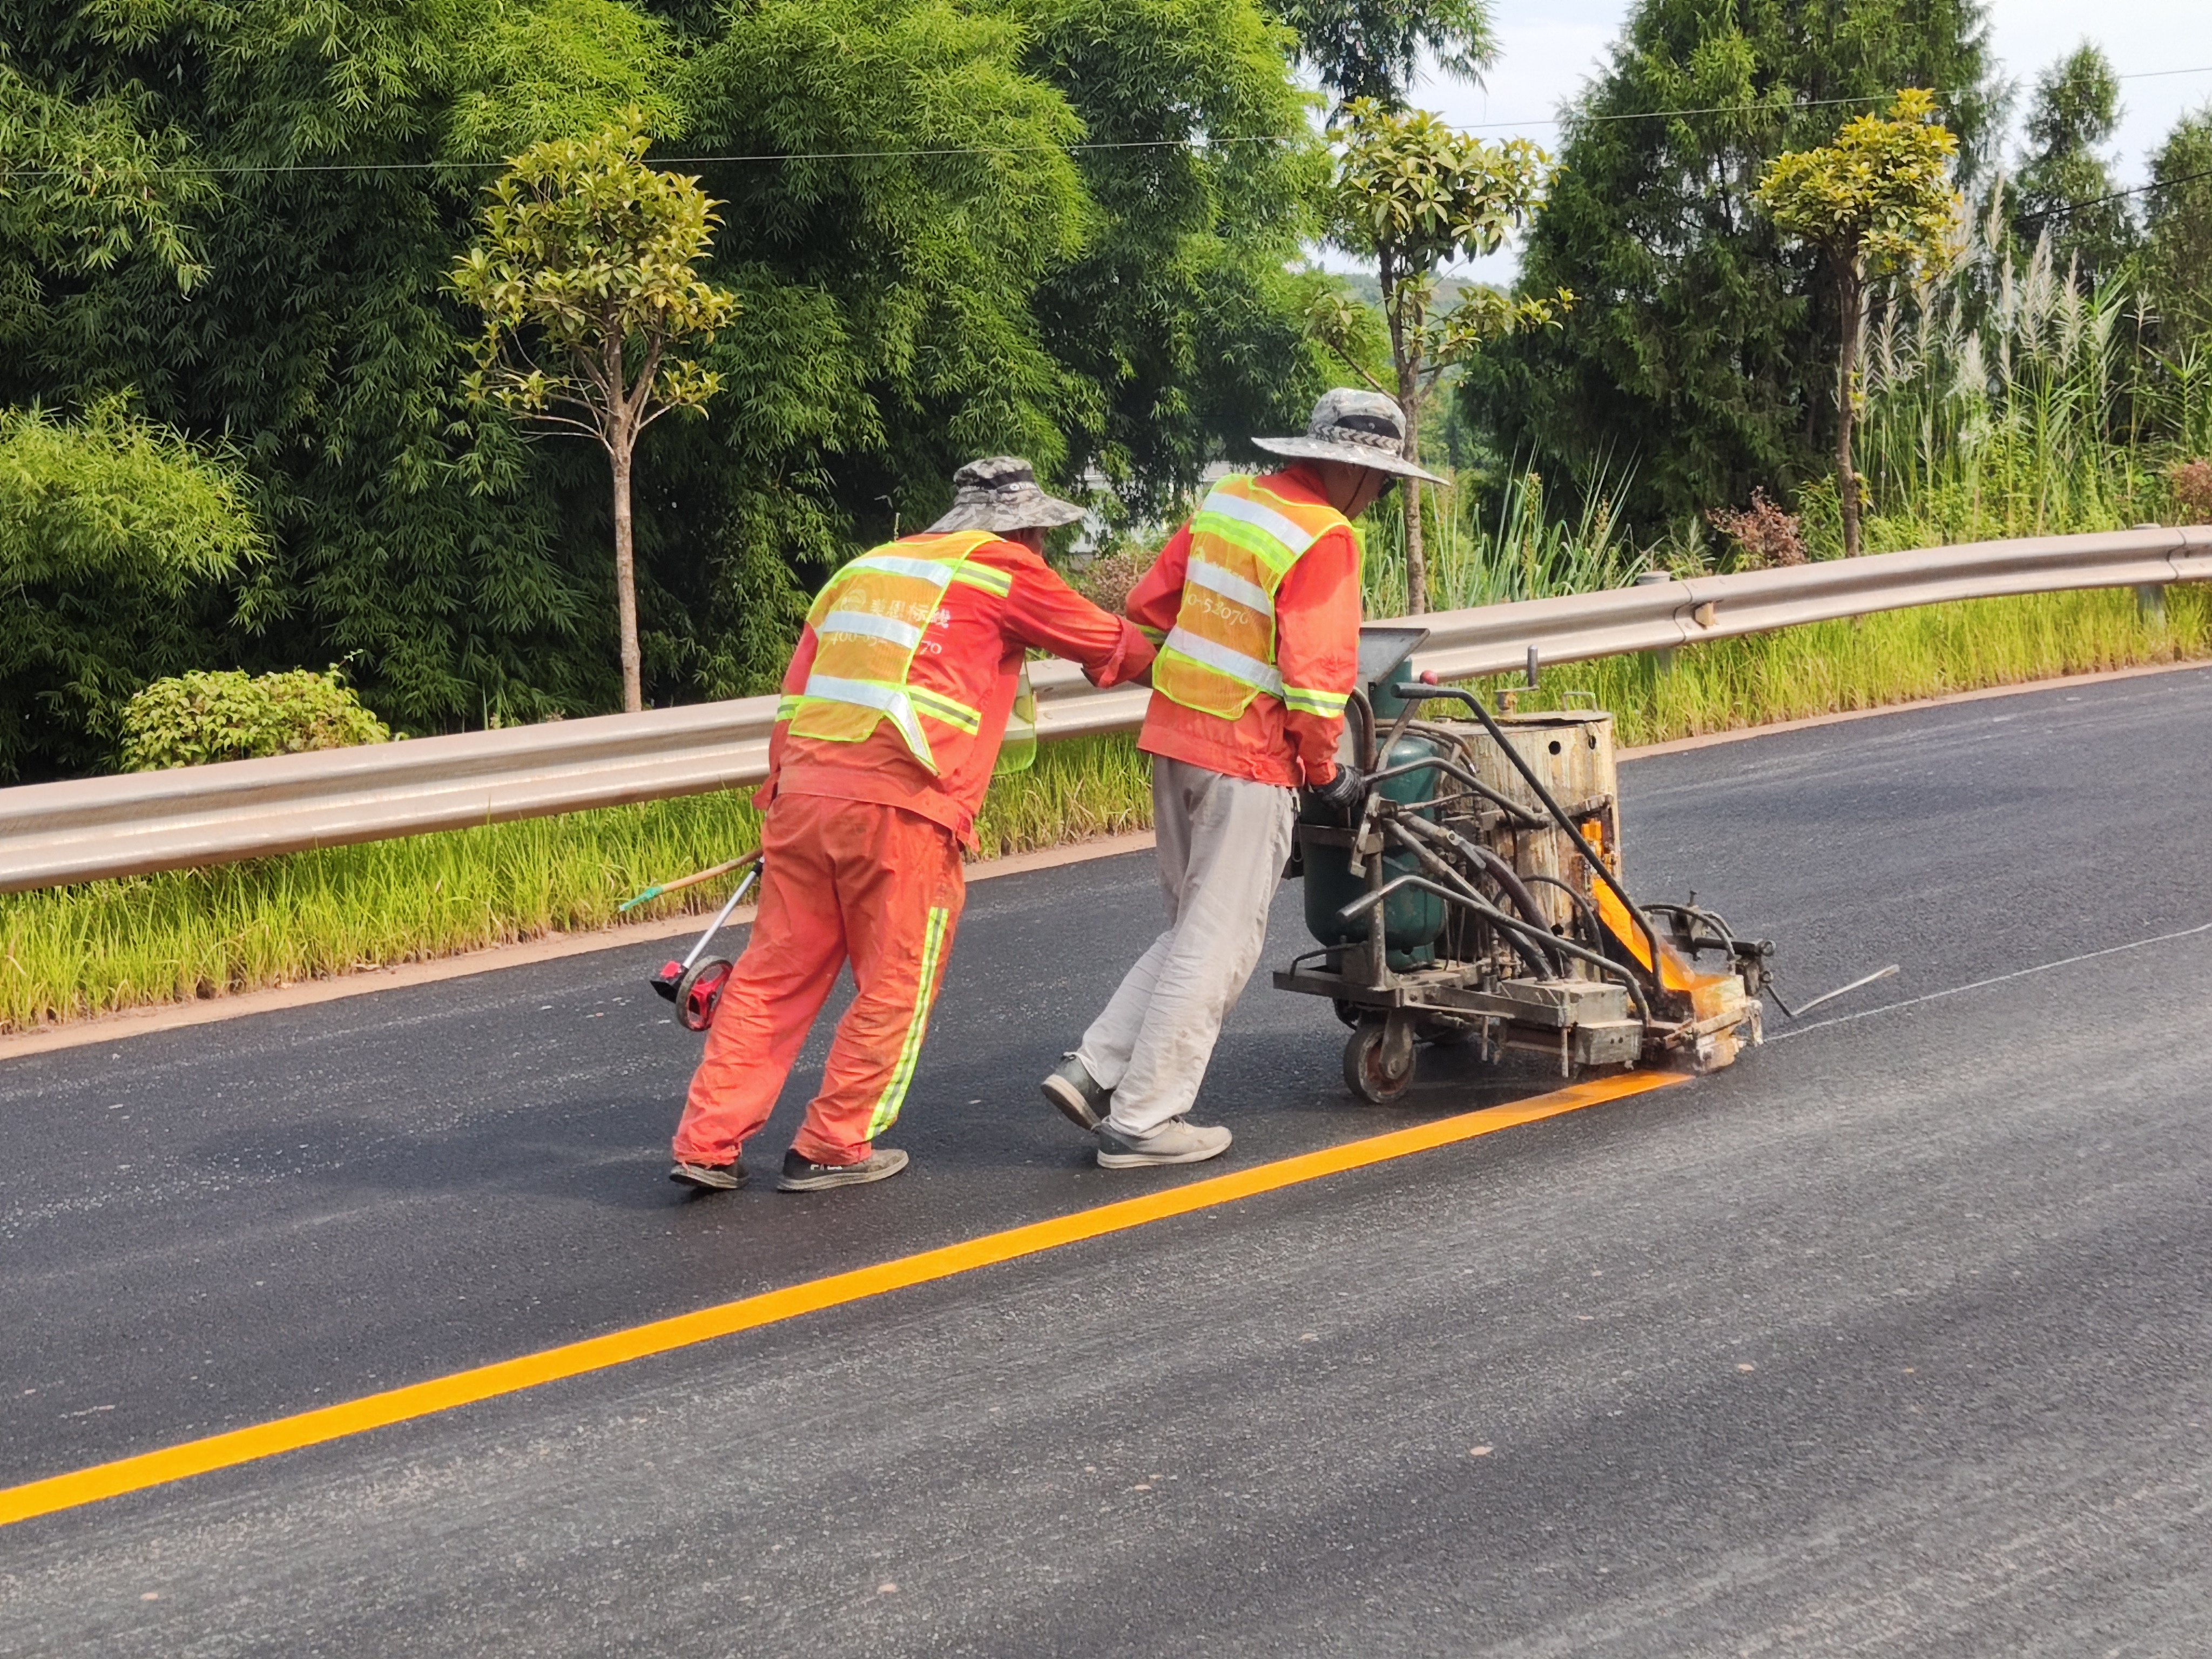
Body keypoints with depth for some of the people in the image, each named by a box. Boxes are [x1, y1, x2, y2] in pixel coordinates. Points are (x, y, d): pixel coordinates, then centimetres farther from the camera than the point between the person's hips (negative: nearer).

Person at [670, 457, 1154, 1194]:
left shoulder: (865, 569, 25)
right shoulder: (1005, 574, 7)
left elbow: (798, 688, 21)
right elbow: (1114, 649, 16)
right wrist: (1158, 654, 36)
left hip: (804, 794, 6)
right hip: (900, 807, -6)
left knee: (774, 973, 10)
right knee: (895, 986, 7)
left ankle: (708, 1143, 9)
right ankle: (833, 1148, 11)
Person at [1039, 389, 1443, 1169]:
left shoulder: (1225, 503, 9)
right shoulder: (1324, 540, -14)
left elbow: (1149, 603, 14)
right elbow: (1317, 673, -19)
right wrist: (1325, 772, -6)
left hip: (1173, 736, 8)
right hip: (1249, 758, -8)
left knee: (1193, 929, 19)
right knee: (1218, 944, 1)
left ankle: (1094, 1069, 12)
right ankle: (1142, 1120, 4)